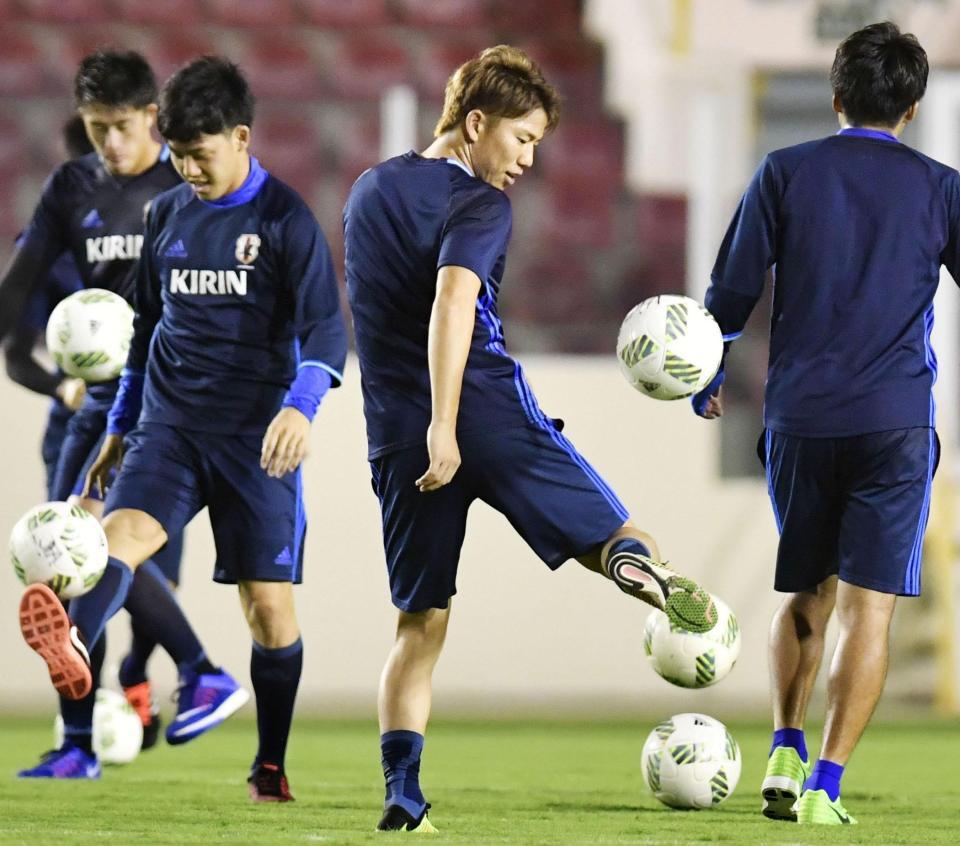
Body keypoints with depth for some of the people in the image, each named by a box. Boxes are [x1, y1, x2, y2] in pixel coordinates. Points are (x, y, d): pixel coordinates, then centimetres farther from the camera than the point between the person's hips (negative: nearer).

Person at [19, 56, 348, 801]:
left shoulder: (284, 218, -5)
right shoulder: (166, 216, 11)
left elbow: (325, 329, -12)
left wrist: (299, 406, -29)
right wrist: (121, 426, 23)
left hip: (256, 435, -3)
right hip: (171, 425, 3)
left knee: (269, 602, -1)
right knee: (121, 532, -25)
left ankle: (271, 766, 14)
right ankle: (69, 653, -53)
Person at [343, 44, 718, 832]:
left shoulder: (369, 191, 17)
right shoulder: (479, 204, -6)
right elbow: (452, 300, -22)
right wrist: (443, 425, -28)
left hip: (397, 433, 6)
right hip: (490, 412, -5)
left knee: (421, 622, 10)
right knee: (611, 534, 4)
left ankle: (402, 795, -3)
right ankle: (637, 563, -33)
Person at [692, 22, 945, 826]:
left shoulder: (785, 173, 4)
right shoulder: (938, 187, 3)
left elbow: (733, 291, 6)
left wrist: (706, 379, 21)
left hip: (800, 418, 2)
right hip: (898, 421, -2)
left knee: (808, 593, 18)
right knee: (870, 603, -2)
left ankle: (786, 749, 6)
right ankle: (826, 784, -10)